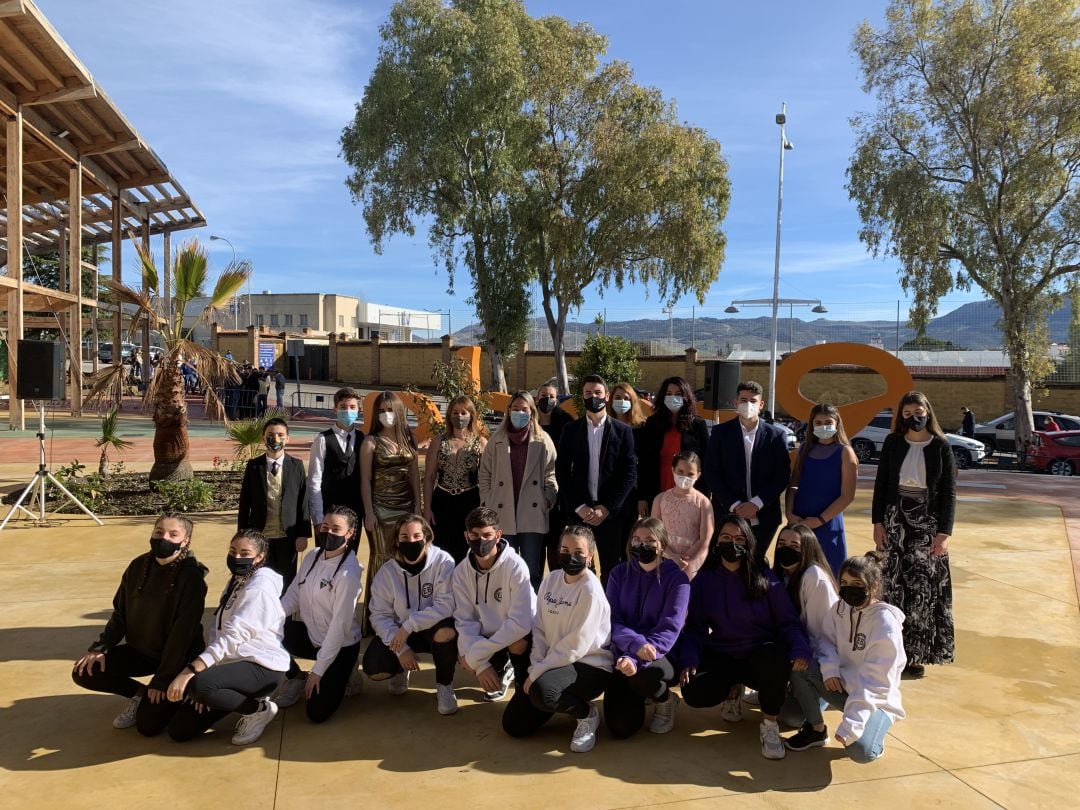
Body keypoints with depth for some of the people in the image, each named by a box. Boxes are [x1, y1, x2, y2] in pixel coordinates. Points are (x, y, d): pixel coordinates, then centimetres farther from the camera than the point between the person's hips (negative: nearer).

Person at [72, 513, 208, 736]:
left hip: (179, 658, -6)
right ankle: (140, 694, 13)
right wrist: (99, 648, -6)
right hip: (141, 650, 6)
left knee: (147, 726, -16)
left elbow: (183, 631, -22)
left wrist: (162, 679, -21)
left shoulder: (191, 576, -22)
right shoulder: (139, 566, -4)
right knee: (84, 672, -7)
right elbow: (120, 613, 7)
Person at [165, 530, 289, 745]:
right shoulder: (235, 581, 14)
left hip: (263, 667, -9)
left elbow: (232, 637, -23)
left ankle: (258, 709, -8)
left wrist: (189, 671, -29)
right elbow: (217, 632, 6)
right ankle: (245, 699, 19)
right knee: (179, 730, 3)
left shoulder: (260, 586, -14)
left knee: (197, 685, -34)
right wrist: (204, 690, -5)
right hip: (234, 664, 9)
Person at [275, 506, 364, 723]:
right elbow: (293, 595, 0)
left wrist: (318, 669, -20)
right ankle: (296, 678, 10)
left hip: (340, 645, -6)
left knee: (317, 713, -10)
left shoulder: (348, 574, -25)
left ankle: (343, 673, 20)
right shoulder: (313, 557, -3)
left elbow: (340, 625, -23)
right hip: (311, 635, 6)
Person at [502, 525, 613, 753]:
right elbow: (539, 627, 3)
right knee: (513, 725, 2)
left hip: (590, 666, -7)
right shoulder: (551, 580, 2)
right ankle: (562, 699, 24)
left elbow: (576, 646, -20)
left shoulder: (590, 590, -19)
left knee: (541, 689, -36)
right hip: (553, 664, 7)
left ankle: (588, 714, -6)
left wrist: (537, 673, -17)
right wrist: (535, 667, -10)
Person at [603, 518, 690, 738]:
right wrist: (636, 643, -29)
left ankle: (665, 700, -1)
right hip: (624, 654, 3)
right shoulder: (619, 573, 1)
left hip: (660, 656, -3)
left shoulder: (676, 578, -9)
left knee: (641, 675, -38)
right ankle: (638, 698, 24)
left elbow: (669, 630, -18)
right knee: (620, 728, -12)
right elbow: (611, 620, -7)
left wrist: (636, 660, -33)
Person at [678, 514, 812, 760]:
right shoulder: (703, 580, 0)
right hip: (721, 657, 1)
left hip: (761, 655, -1)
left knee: (774, 655, -37)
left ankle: (769, 725, -11)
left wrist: (800, 649, -27)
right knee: (693, 692, -26)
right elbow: (695, 627, 0)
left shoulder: (766, 579, -3)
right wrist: (689, 660, -18)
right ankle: (732, 691, 12)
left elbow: (788, 622, -6)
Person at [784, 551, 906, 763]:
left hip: (875, 699, -5)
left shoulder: (886, 622, -20)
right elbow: (828, 640, 8)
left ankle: (872, 730, 7)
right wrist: (829, 667, -17)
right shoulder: (841, 608, -2)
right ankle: (817, 729, -1)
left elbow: (876, 681, -23)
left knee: (861, 751, -31)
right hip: (842, 685, 5)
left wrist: (851, 723, -29)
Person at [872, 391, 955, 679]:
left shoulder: (941, 447, 0)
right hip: (894, 520, 1)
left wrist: (943, 533, -7)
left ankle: (917, 653, 11)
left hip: (927, 524, -1)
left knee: (922, 588, 1)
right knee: (892, 585, 2)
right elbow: (881, 484, 5)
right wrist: (878, 523, -2)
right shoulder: (893, 443, 4)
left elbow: (949, 492, -1)